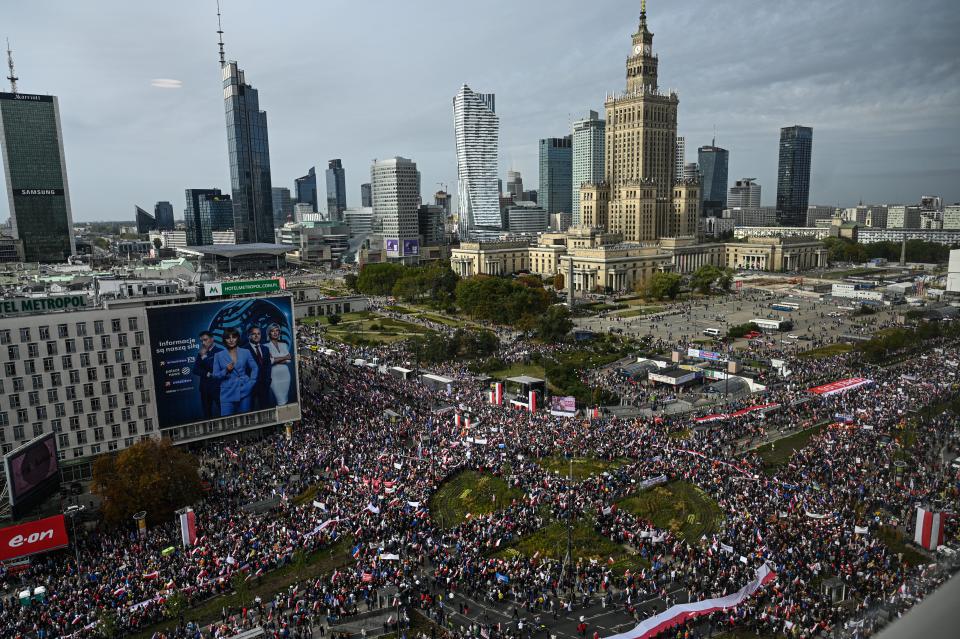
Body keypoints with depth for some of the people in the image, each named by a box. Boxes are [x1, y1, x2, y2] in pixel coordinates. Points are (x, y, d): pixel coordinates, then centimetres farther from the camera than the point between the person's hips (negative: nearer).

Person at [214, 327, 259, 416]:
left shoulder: (245, 352, 6)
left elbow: (254, 368, 10)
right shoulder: (219, 355, 4)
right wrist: (226, 371, -12)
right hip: (227, 394, -1)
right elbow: (215, 375, 5)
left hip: (244, 391, 1)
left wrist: (251, 383, 0)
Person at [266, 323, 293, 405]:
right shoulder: (267, 346, -1)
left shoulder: (284, 344, 12)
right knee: (281, 402, -9)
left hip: (285, 375, 4)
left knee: (286, 400, 6)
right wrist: (284, 358, -7)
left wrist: (276, 360, -9)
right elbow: (269, 361, -13)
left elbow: (289, 360, 4)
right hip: (274, 376, -4)